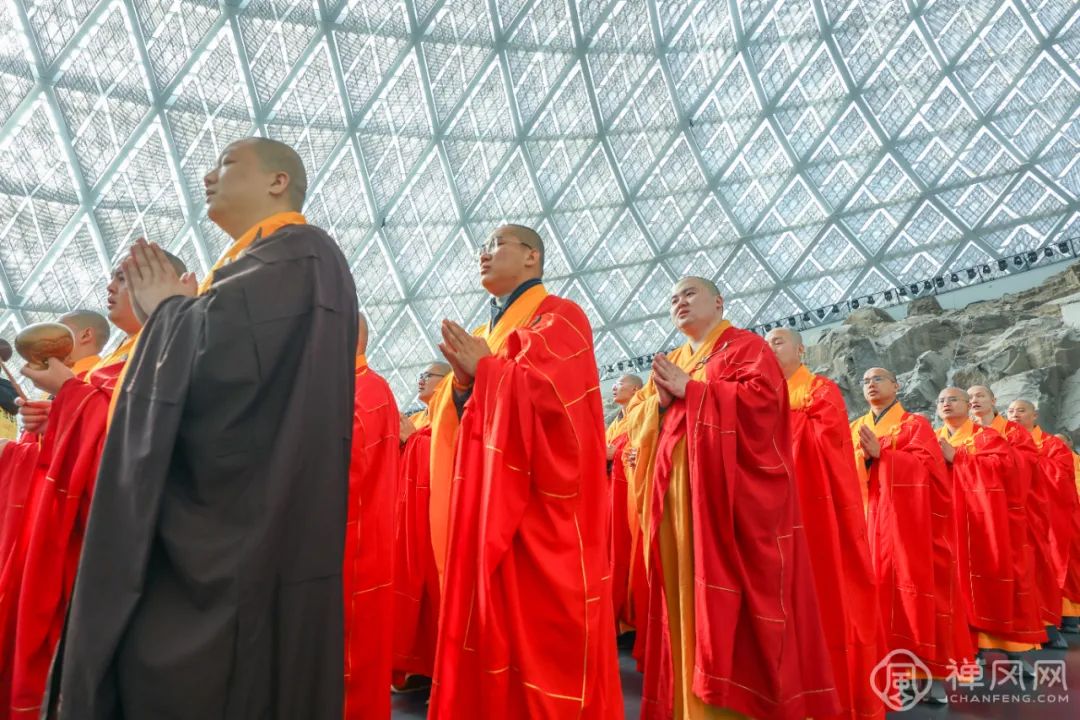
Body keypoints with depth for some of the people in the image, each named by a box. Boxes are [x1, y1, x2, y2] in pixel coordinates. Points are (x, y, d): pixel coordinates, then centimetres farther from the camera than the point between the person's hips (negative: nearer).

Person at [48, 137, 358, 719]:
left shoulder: (299, 254, -7)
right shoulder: (250, 265, 22)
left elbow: (220, 348, -23)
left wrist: (167, 307, -3)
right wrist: (173, 310, 12)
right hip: (206, 527, 10)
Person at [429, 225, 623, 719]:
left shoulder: (559, 317, -4)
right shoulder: (488, 333, 20)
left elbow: (555, 394, -21)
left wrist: (485, 368, -10)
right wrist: (465, 381, -1)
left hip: (543, 508, -8)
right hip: (492, 503, 8)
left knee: (545, 626, -1)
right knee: (497, 625, 12)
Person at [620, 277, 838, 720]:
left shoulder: (746, 347, 4)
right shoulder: (668, 364, 22)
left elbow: (762, 400, -14)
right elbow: (636, 422, 16)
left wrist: (690, 390, -11)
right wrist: (659, 400, -6)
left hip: (728, 493, -6)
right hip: (676, 499, 6)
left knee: (728, 598, -7)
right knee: (681, 595, 6)